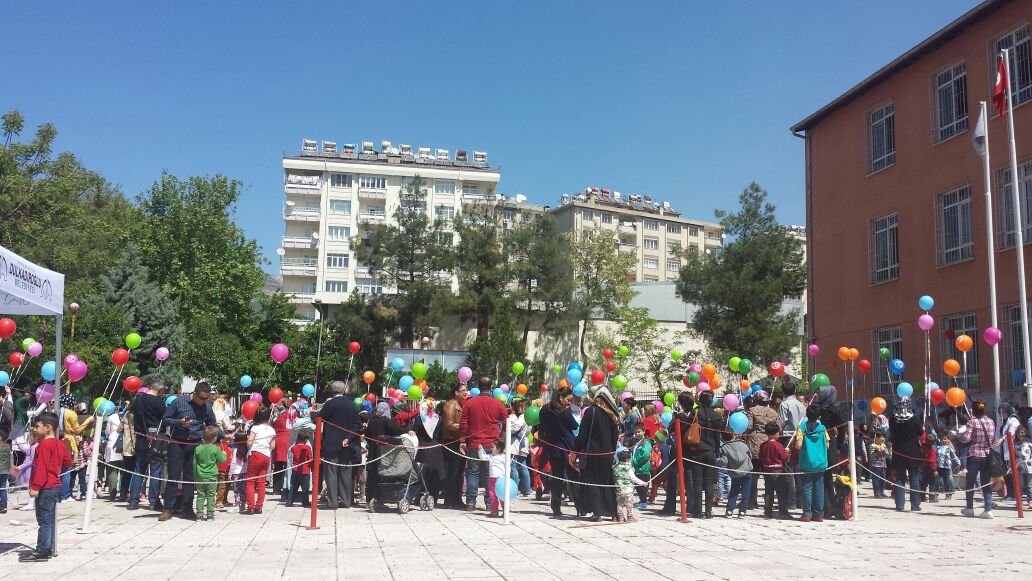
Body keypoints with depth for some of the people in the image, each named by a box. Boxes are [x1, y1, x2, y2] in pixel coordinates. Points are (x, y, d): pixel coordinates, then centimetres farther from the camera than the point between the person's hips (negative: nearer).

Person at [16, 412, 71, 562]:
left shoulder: (44, 444, -15)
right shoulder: (59, 444, 11)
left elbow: (41, 468, -21)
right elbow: (68, 462, 19)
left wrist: (35, 486, -21)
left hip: (46, 488, -9)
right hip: (55, 485, 9)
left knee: (44, 520, -7)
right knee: (49, 519, 14)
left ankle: (41, 551, -4)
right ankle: (49, 549, 20)